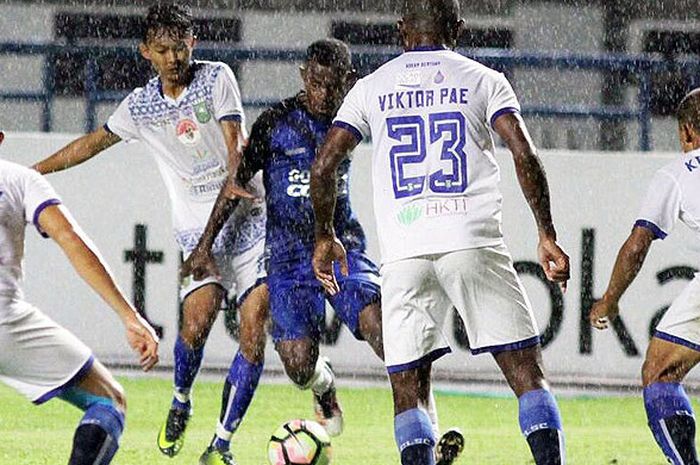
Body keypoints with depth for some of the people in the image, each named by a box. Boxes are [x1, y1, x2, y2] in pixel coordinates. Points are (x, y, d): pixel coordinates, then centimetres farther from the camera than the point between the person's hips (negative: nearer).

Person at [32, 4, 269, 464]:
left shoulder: (217, 78, -1)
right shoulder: (140, 106, 7)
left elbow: (234, 139, -11)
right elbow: (92, 143, 20)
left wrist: (233, 180, -32)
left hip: (249, 218, -1)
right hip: (198, 230, 1)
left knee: (254, 327, -13)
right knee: (199, 316, -22)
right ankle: (181, 402, 8)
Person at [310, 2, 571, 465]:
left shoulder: (372, 88, 13)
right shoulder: (483, 80, 9)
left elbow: (324, 166, 7)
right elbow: (525, 156, -3)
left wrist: (325, 236, 21)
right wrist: (547, 234, 3)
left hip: (402, 252, 1)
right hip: (474, 243, -1)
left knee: (407, 388, 5)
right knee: (526, 370, 1)